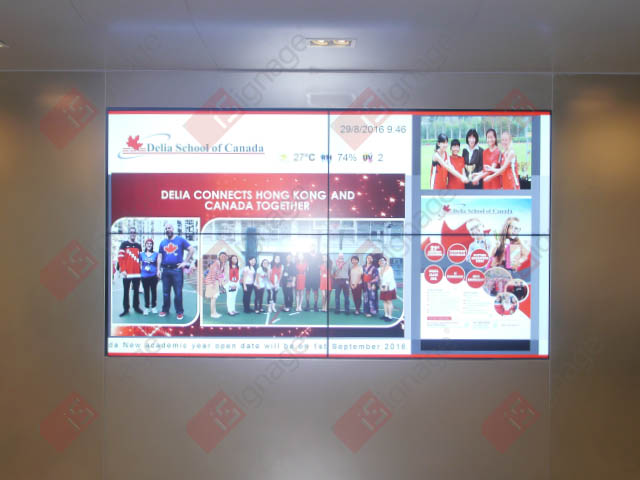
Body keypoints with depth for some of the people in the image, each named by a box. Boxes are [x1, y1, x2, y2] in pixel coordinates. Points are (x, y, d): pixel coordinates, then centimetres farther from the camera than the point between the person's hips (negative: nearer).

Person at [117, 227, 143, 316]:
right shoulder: (124, 244, 0)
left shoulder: (138, 246, 13)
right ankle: (126, 309, 8)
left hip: (137, 273, 3)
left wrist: (141, 270, 8)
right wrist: (122, 270, -13)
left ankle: (136, 307, 17)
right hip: (126, 273, -3)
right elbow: (120, 257, -6)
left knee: (136, 291, 7)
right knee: (126, 292, 3)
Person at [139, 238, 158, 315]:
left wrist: (158, 272, 1)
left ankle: (153, 307, 13)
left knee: (154, 291, 2)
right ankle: (146, 307, 13)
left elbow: (158, 264, 9)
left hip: (153, 276, -1)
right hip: (144, 276, 1)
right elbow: (140, 264, 12)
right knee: (146, 291, 4)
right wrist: (140, 273, 4)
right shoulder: (141, 254, 7)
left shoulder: (156, 254, 4)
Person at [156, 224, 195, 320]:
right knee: (165, 292, 10)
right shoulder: (163, 242, 12)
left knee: (178, 292, -3)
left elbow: (191, 249, -1)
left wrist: (185, 262, -7)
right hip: (165, 270, 4)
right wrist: (158, 269, 4)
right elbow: (159, 256, 11)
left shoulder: (180, 240, 1)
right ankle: (165, 309, 22)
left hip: (177, 269, -4)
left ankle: (179, 312, 5)